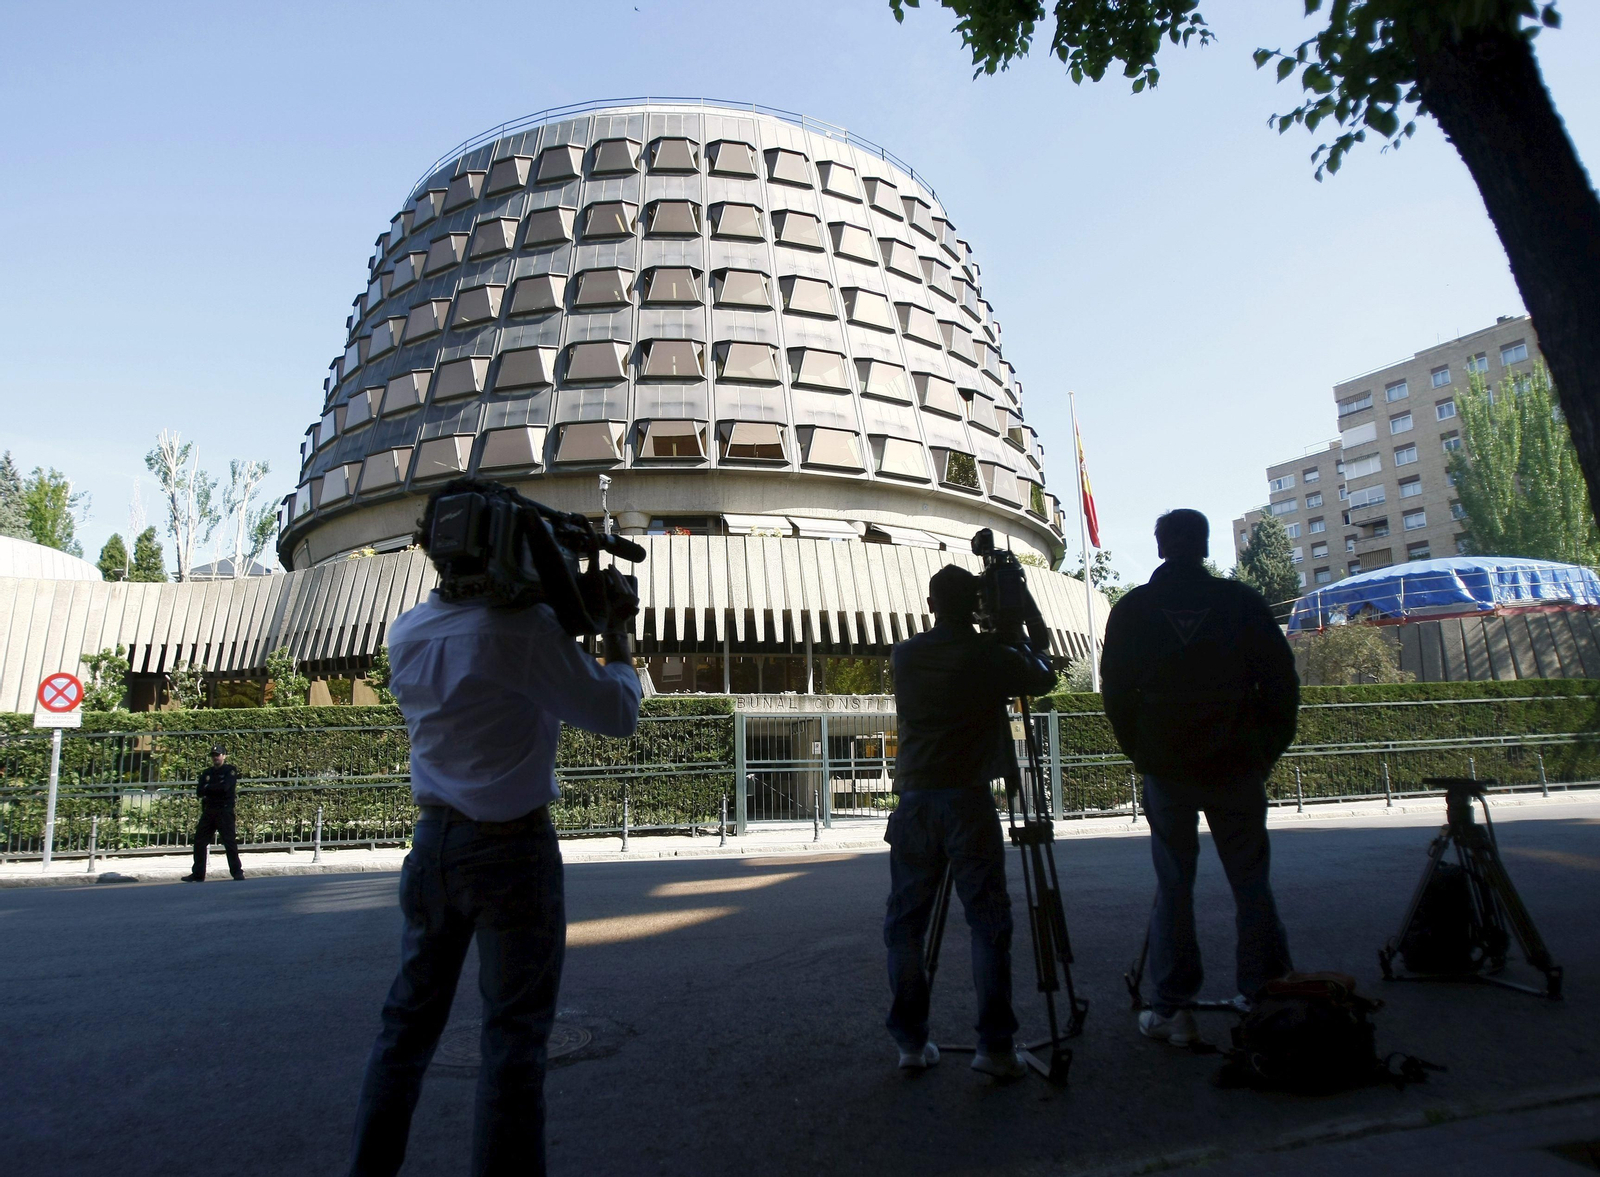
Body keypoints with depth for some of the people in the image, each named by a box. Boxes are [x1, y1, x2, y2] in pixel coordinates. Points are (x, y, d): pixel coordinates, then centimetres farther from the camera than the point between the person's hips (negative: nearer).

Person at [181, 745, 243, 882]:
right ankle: (198, 874, 14)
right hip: (208, 811, 6)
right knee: (199, 842, 5)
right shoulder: (207, 773, 17)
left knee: (229, 842, -9)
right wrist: (215, 788, -11)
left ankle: (237, 872, -3)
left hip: (225, 811, -6)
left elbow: (225, 787, -16)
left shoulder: (230, 770, 0)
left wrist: (208, 787, -3)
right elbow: (199, 792, 5)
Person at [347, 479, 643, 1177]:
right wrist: (617, 644, 2)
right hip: (513, 851, -6)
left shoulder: (406, 634, 2)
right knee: (514, 1034, 4)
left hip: (434, 842, 7)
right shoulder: (523, 627, -20)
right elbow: (616, 715, -15)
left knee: (410, 1020, 19)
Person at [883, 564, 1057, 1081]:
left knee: (905, 922, 10)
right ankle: (995, 1045, 3)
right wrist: (1028, 642, 27)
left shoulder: (906, 655, 6)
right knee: (988, 921, 3)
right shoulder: (988, 654, -4)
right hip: (967, 799, -3)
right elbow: (1043, 678, 12)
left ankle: (911, 1041, 14)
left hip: (914, 800, 3)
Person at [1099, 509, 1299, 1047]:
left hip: (1166, 769, 0)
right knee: (1251, 883, 10)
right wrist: (1267, 749, 11)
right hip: (1236, 767, 0)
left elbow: (1115, 691, 1)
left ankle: (1172, 1009, 8)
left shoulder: (1131, 609, -1)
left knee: (1173, 886, 5)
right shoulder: (1242, 601, 0)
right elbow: (1281, 681, 1)